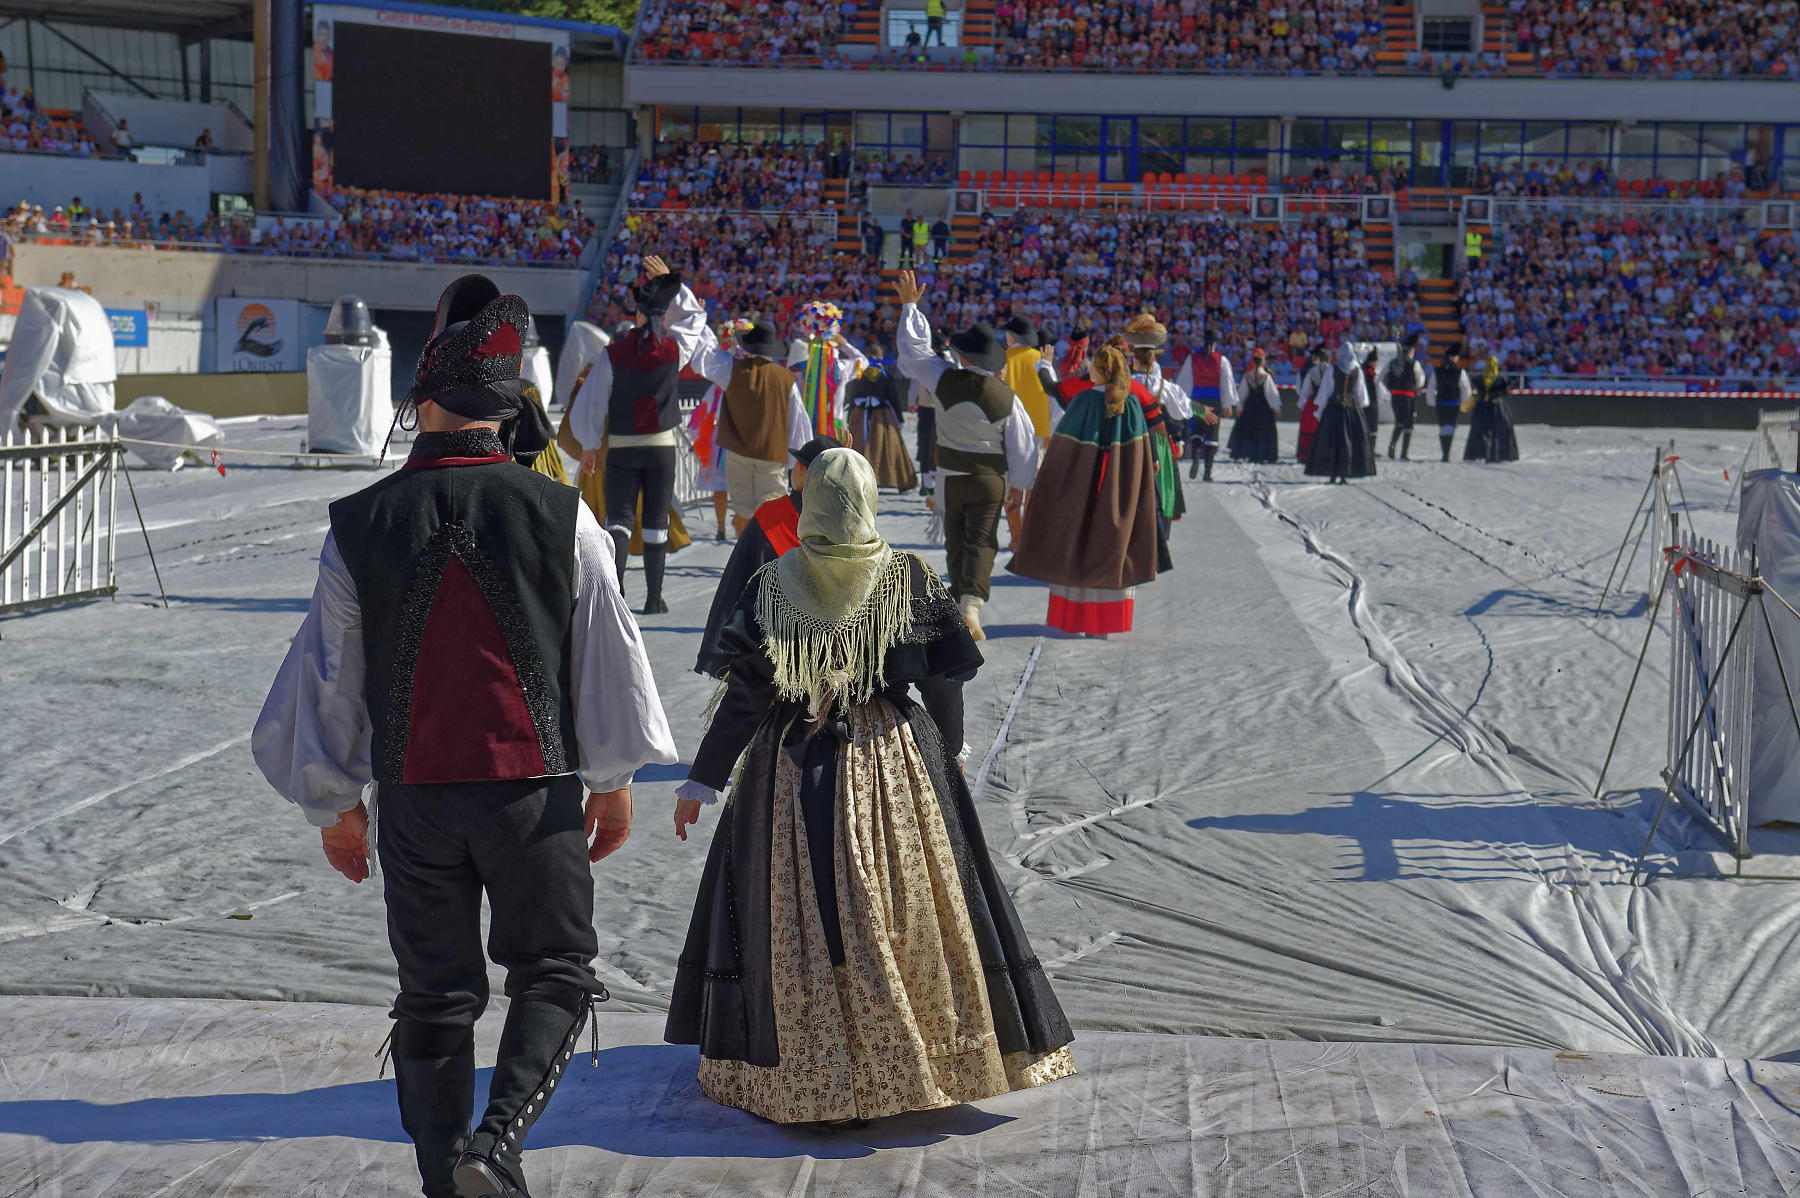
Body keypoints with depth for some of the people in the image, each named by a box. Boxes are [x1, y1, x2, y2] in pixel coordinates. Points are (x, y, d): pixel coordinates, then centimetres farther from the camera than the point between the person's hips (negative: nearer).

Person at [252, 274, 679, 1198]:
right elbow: (609, 656, -1)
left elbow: (327, 675, 3)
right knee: (554, 973, 13)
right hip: (535, 787, -1)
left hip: (412, 798, 2)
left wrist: (334, 807, 15)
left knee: (434, 994, 14)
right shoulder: (560, 516, -6)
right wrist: (614, 780, 13)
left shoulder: (359, 525, -3)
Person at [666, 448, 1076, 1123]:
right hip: (898, 762, 1)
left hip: (794, 768, -1)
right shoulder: (910, 579, -5)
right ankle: (941, 1052, 23)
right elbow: (948, 676, 1)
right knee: (911, 908, 13)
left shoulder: (772, 586, -8)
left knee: (800, 915, 8)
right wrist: (947, 751, 19)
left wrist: (703, 779, 0)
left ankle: (801, 1072, 12)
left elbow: (745, 692, -8)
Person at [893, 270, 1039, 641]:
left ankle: (960, 602, 21)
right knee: (981, 544, -3)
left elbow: (914, 346, 1)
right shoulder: (1006, 397, -11)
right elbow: (1022, 444, -4)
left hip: (950, 476, 1)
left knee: (955, 542, 14)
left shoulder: (945, 380, -12)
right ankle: (971, 605, -19)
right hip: (990, 478, -1)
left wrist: (910, 305, 13)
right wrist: (1019, 485, 9)